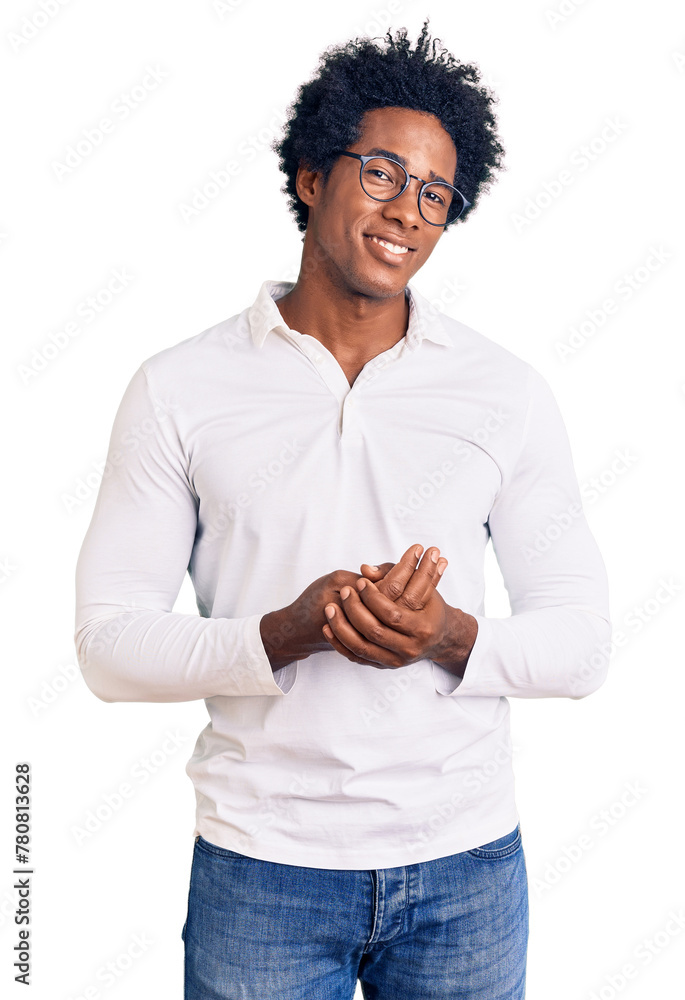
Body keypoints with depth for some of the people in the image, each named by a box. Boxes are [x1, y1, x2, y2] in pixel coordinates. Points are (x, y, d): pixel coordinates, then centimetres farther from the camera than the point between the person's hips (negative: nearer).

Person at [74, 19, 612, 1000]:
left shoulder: (509, 392, 1)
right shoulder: (180, 388, -3)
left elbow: (581, 642, 1)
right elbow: (109, 643, -5)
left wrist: (454, 639, -18)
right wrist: (284, 634, -21)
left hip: (466, 866, 2)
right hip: (259, 865, -1)